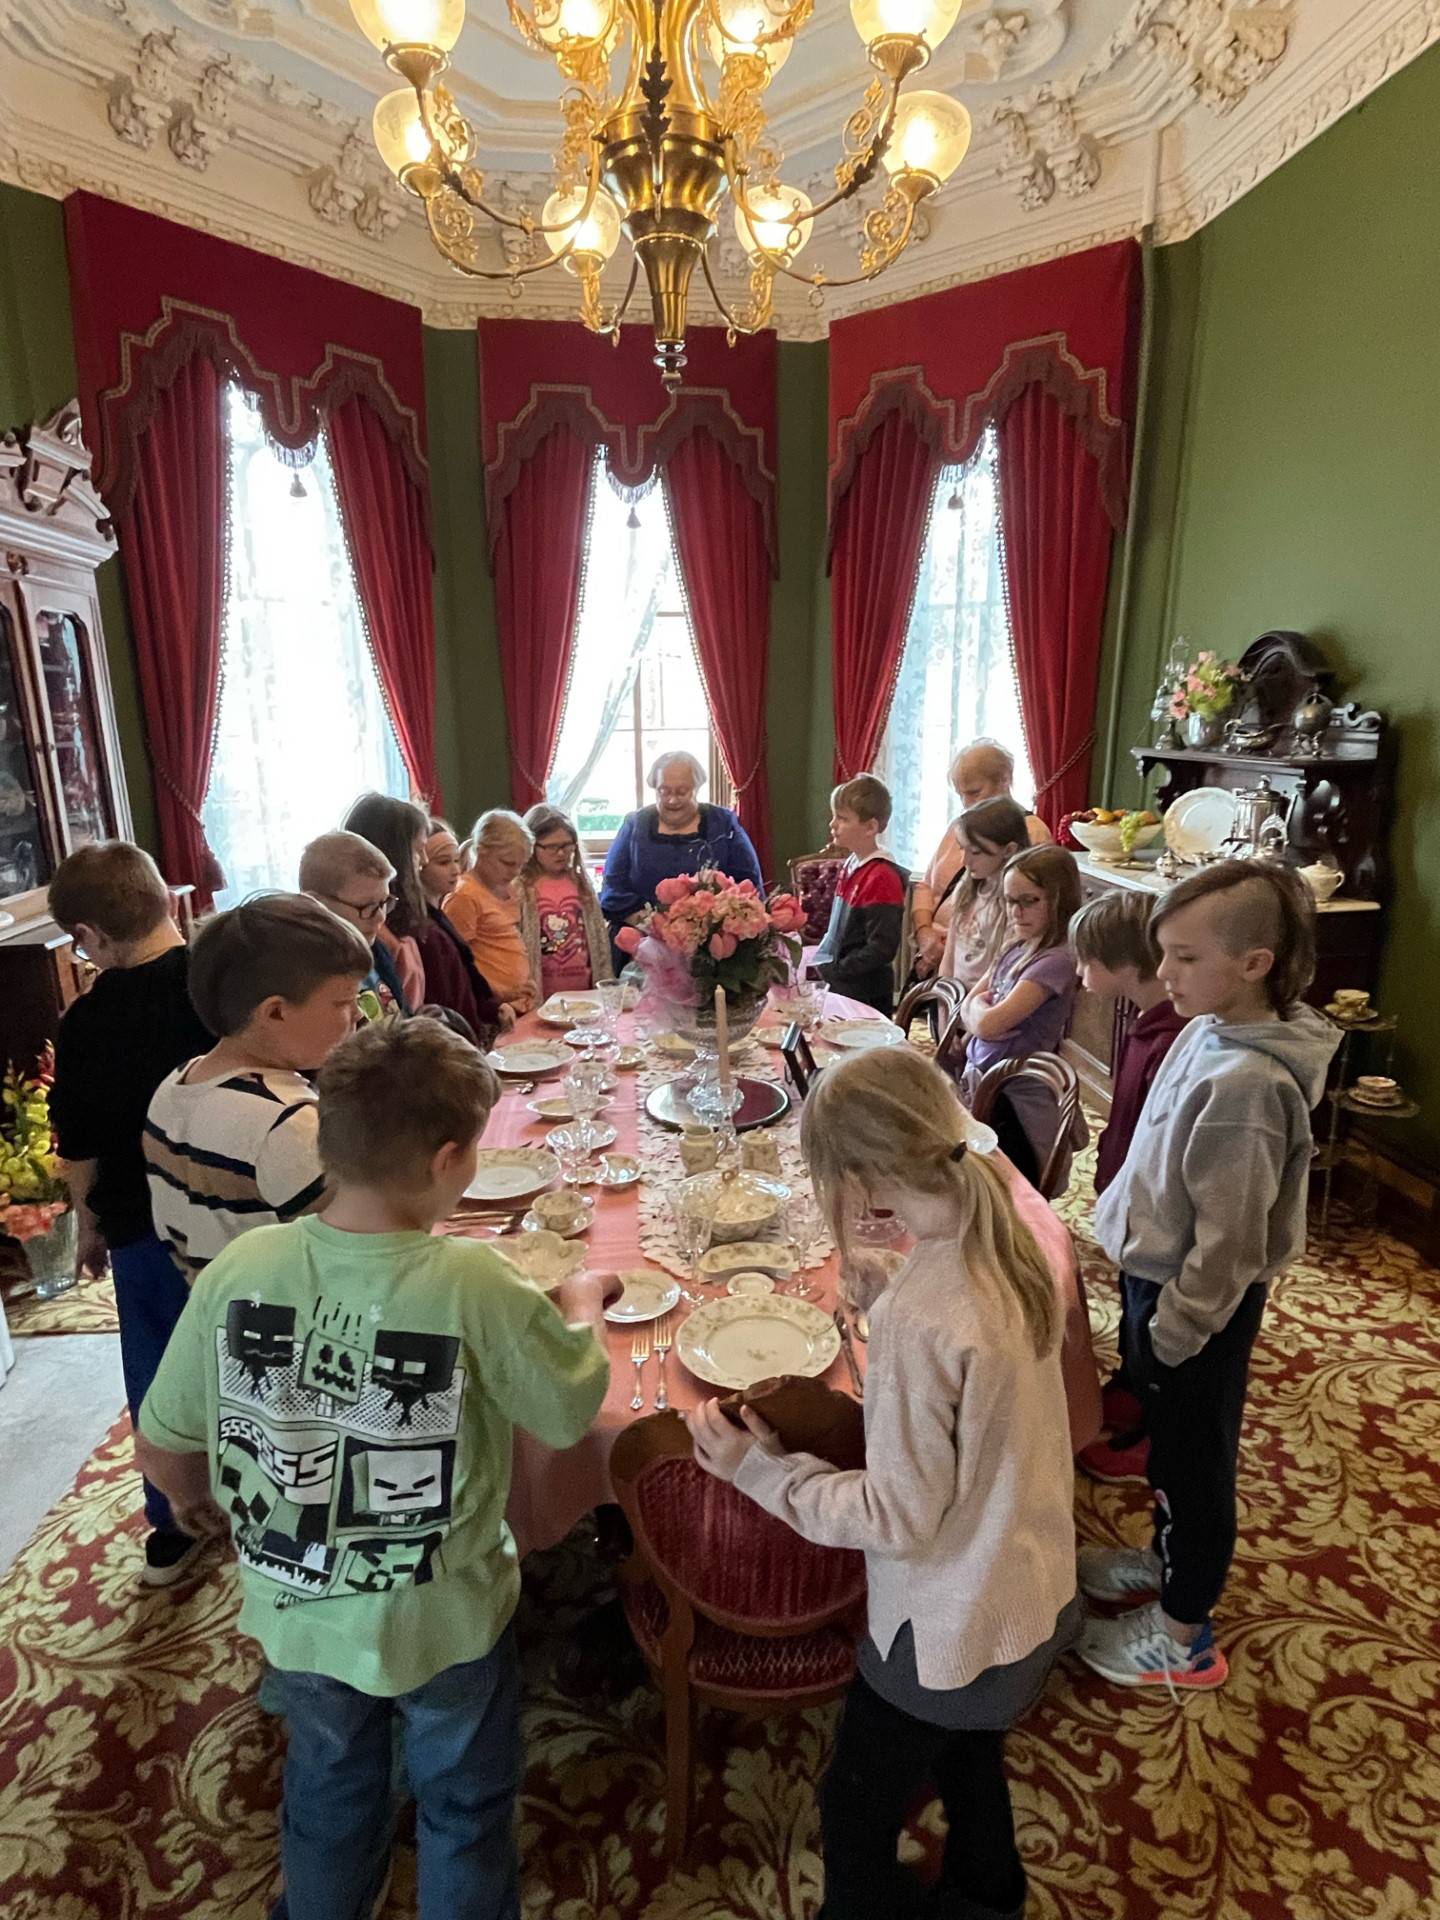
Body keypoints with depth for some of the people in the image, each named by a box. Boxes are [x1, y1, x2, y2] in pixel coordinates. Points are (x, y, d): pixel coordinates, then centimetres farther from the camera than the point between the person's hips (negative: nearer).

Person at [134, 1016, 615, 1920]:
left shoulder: (241, 1267, -21)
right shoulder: (475, 1286, -32)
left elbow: (166, 1448, -8)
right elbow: (573, 1411, -17)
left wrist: (228, 1517, 12)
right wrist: (582, 1305, 1)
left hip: (296, 1614, 4)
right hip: (442, 1620, -3)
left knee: (329, 1791, 34)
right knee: (464, 1807, 27)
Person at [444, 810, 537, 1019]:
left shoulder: (507, 888, 15)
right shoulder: (465, 896, -11)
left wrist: (526, 992, 14)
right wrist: (502, 994, -13)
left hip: (522, 1003, 8)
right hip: (496, 1008, -8)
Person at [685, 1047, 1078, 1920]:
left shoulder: (919, 1316, -37)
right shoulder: (1011, 1239, -14)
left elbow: (900, 1518, -27)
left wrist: (758, 1467, -22)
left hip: (951, 1628, -7)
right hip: (1035, 1594, 8)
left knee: (859, 1813, 21)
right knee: (971, 1759, 35)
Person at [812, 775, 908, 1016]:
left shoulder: (882, 878, -18)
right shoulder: (850, 865, 7)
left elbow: (881, 949, -21)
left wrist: (833, 970, -19)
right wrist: (821, 961, 6)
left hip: (865, 996, -8)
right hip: (838, 986, 8)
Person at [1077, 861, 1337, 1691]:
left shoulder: (1248, 1085, -31)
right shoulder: (1211, 1030, -4)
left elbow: (1228, 1239, -25)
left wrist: (1173, 1330, -15)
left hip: (1196, 1305, -8)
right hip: (1162, 1280, 8)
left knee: (1193, 1460, 13)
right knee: (1170, 1442, 28)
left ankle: (1183, 1636, 37)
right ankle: (1168, 1560, 52)